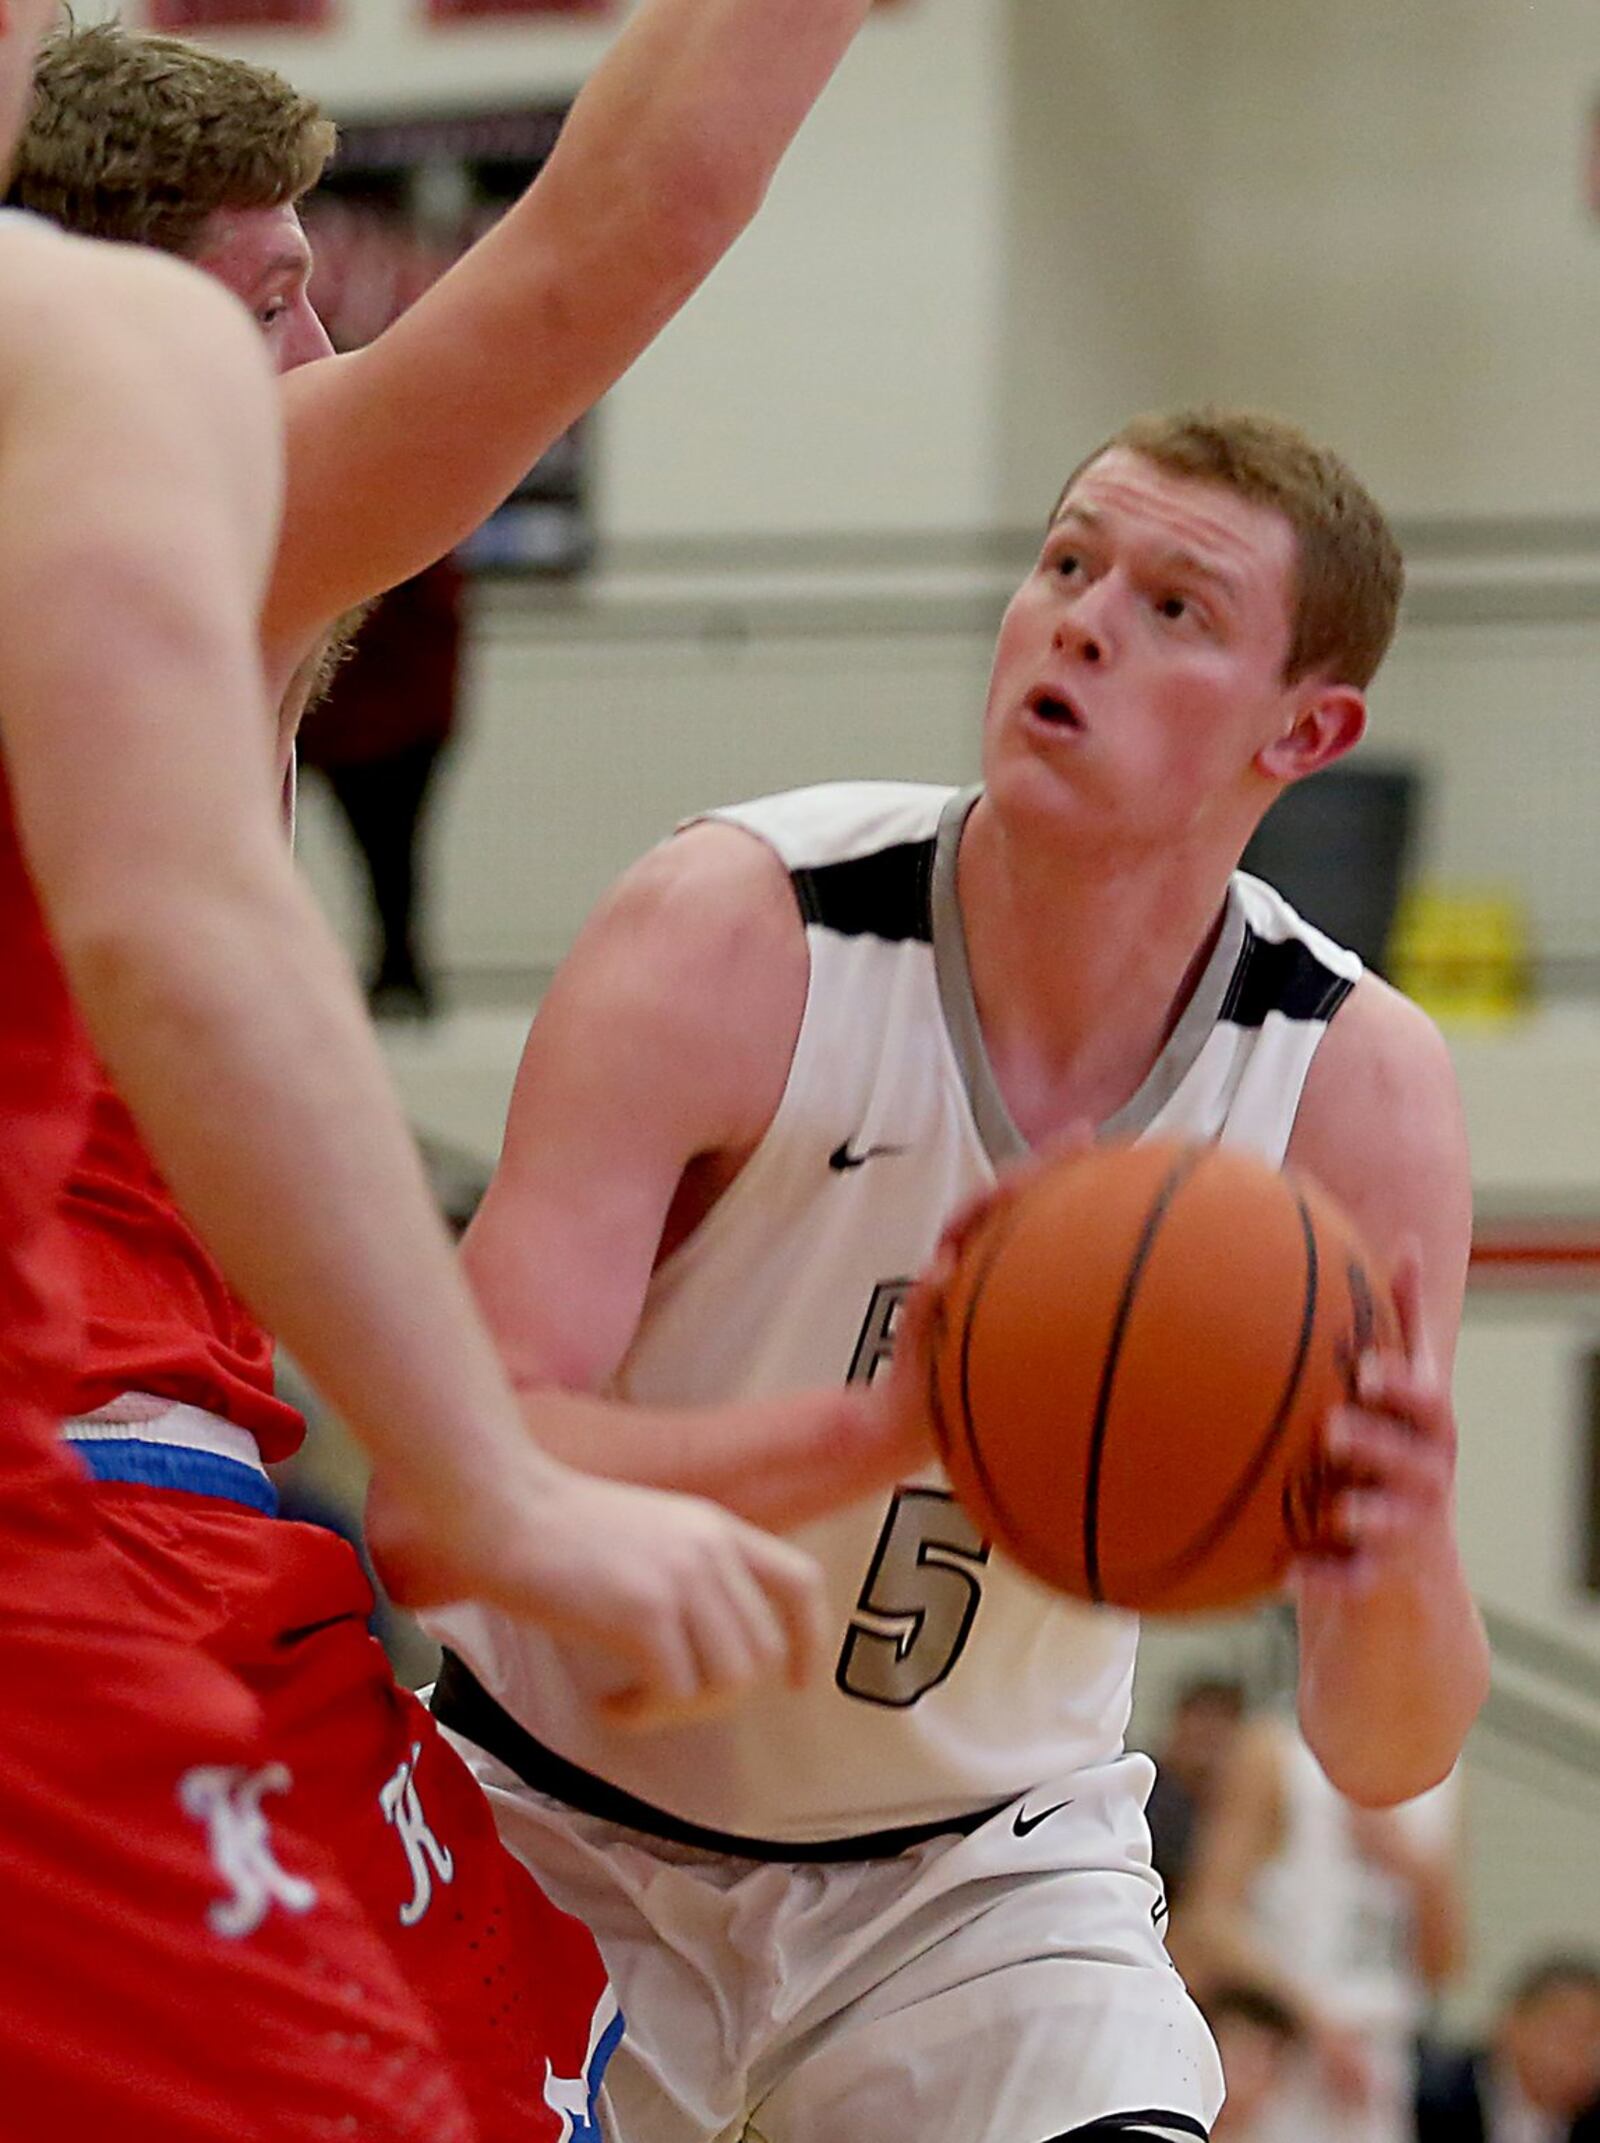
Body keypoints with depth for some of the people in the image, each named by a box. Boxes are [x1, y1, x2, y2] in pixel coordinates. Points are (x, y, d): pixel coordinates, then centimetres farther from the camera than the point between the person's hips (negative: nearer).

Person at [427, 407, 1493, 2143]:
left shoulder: (1356, 1085, -16)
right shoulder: (735, 933, -23)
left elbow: (1387, 1755, -14)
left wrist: (1401, 1555, -38)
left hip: (983, 1861, 2)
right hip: (566, 1842, -1)